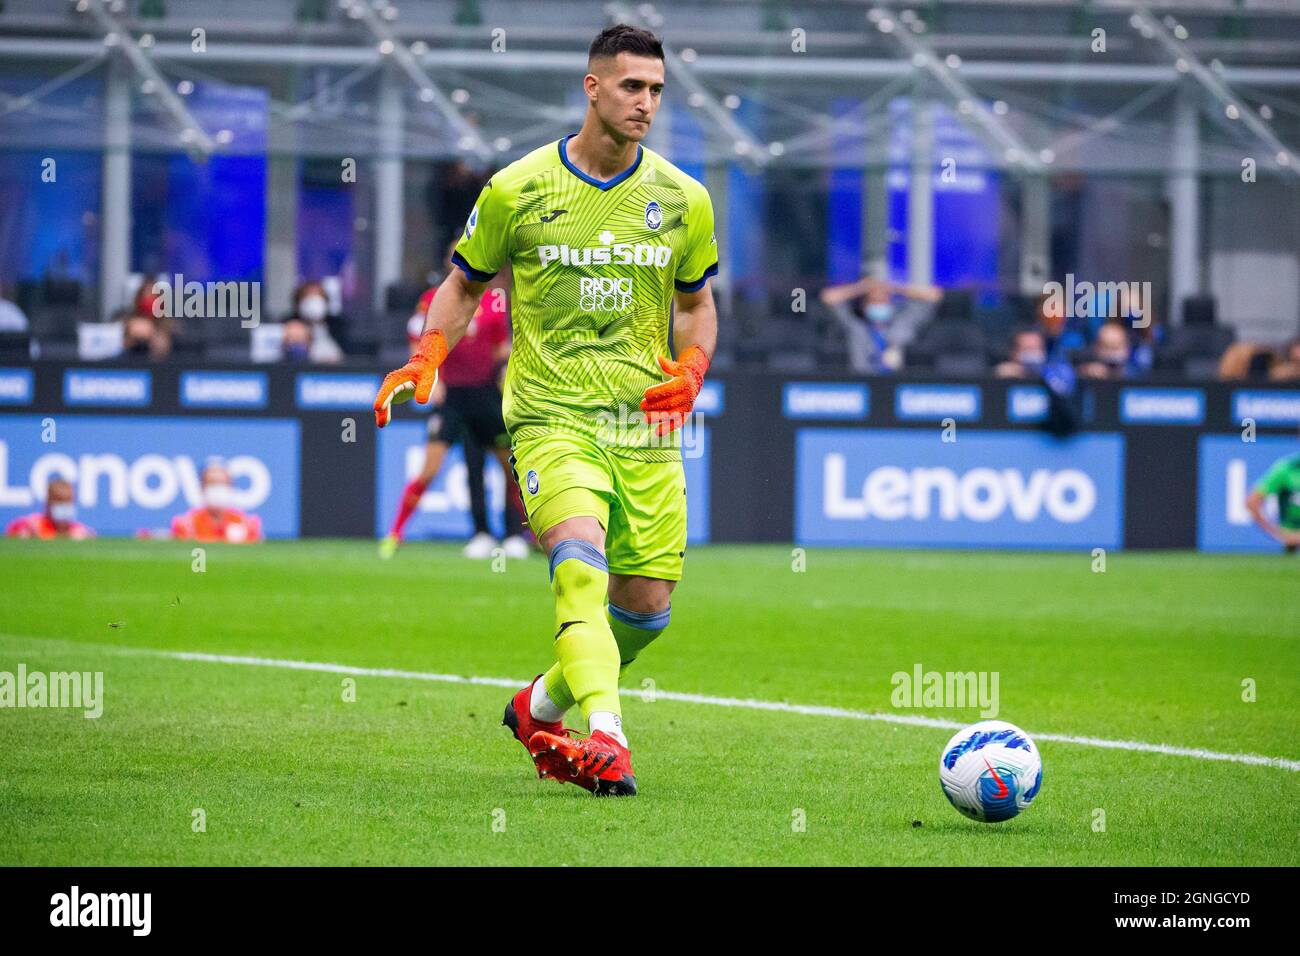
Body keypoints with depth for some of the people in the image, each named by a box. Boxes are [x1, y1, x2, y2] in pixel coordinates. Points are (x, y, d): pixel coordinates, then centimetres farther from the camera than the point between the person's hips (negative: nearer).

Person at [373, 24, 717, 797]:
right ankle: (605, 738, -39)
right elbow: (466, 285, 12)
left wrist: (691, 369, -2)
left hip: (646, 422, 4)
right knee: (581, 563, -27)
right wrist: (426, 361, -5)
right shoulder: (518, 190, -2)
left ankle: (542, 707, 32)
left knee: (648, 606, 6)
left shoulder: (683, 200, 5)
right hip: (550, 414, -4)